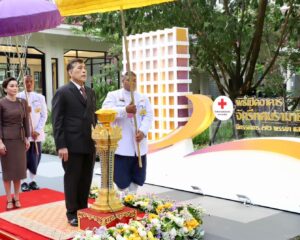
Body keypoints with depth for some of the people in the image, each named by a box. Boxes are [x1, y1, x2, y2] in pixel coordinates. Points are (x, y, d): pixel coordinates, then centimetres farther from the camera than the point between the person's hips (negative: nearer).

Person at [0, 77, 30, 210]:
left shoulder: (23, 102, 6)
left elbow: (26, 121, 9)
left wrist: (27, 138, 5)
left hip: (20, 138, 4)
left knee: (19, 168, 8)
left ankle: (16, 197, 20)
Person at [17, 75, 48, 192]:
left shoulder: (40, 97, 5)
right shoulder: (18, 97, 0)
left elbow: (44, 115, 3)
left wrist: (38, 130, -6)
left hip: (37, 133, 2)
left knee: (35, 157, 5)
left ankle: (32, 181, 16)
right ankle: (23, 182, 8)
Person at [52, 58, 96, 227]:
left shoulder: (91, 92, 14)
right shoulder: (63, 92, -5)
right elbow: (57, 121, -9)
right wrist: (61, 145, -15)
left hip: (90, 144, 6)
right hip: (72, 145, -5)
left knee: (86, 180, 11)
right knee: (72, 180, 5)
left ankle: (83, 209, 25)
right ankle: (72, 213, 17)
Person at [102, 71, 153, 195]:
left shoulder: (143, 98, 14)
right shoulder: (113, 95, 4)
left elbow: (148, 116, 2)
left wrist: (143, 131, -15)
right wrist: (126, 110, -29)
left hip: (138, 143, 4)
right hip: (121, 144, -4)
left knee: (137, 175, 9)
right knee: (122, 176, -1)